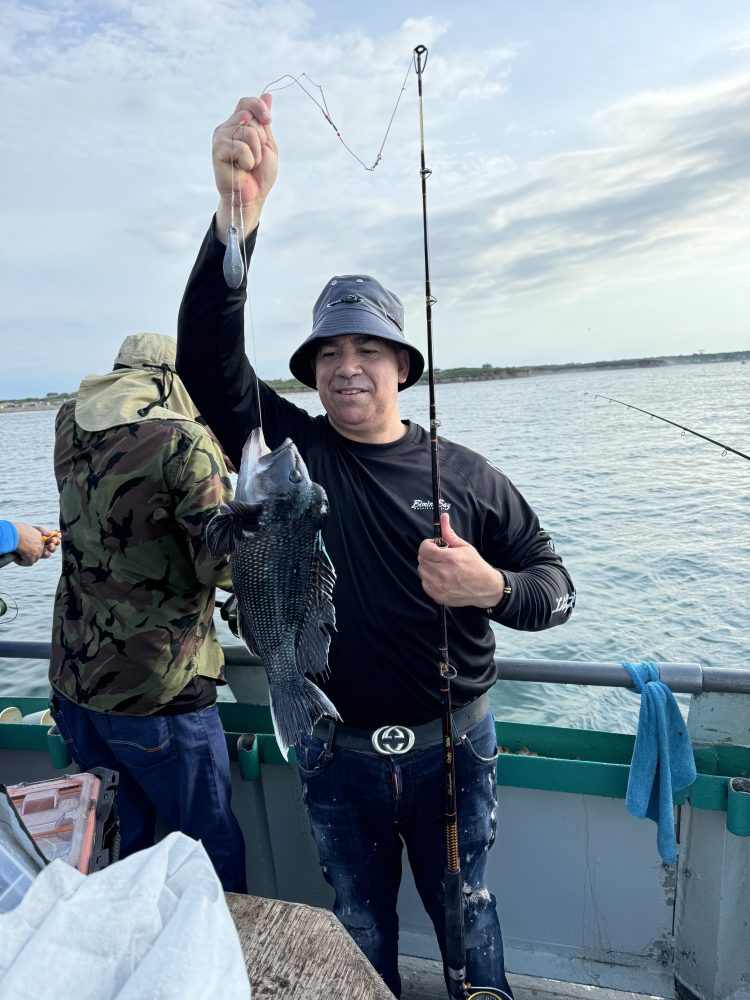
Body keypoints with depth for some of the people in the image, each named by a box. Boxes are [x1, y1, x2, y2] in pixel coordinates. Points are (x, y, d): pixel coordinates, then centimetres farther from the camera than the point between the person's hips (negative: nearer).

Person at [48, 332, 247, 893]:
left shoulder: (70, 427, 3)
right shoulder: (184, 442, -16)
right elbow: (225, 567, -19)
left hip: (73, 683, 7)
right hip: (156, 694, -7)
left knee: (113, 843, 24)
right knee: (213, 847, 12)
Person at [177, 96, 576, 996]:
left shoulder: (465, 475, -6)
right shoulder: (288, 447, -6)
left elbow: (556, 586, -1)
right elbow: (206, 360, -23)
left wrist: (492, 589, -24)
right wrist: (238, 214, -36)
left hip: (450, 745, 0)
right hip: (335, 753, 1)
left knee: (467, 919, 21)